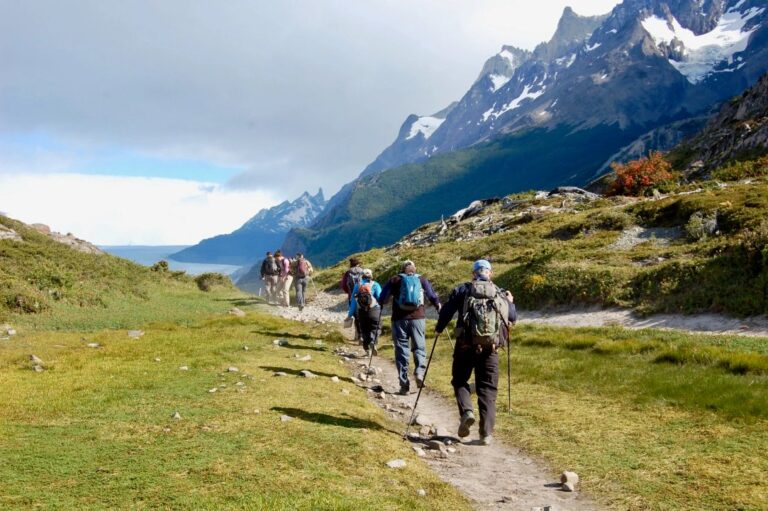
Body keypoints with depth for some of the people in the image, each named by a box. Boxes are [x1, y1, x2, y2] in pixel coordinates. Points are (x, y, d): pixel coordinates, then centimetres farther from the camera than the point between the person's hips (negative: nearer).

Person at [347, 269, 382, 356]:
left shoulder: (357, 285, 9)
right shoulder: (375, 285, 1)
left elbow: (353, 300, 8)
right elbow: (380, 298, -8)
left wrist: (350, 314, 10)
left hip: (361, 312, 3)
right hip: (374, 310, -2)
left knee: (364, 330, 14)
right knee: (374, 328, 5)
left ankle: (367, 350, 12)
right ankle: (372, 343, -22)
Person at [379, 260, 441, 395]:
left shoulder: (395, 280, 6)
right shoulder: (422, 280, 9)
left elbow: (382, 298, 4)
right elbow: (432, 295, 12)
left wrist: (382, 303, 26)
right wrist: (438, 306, 31)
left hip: (399, 319, 0)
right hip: (418, 318, 0)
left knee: (402, 349, 4)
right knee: (419, 347, 10)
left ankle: (404, 385, 1)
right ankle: (419, 371, -18)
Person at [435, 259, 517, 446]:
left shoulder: (462, 290, 5)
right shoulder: (500, 294, 12)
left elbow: (447, 310, -2)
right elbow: (513, 317, 16)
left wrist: (439, 328, 15)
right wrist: (510, 302, 36)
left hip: (466, 345, -2)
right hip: (490, 347, 2)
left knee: (460, 381, 16)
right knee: (488, 388, 7)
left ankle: (466, 411, -11)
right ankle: (487, 433, 1)